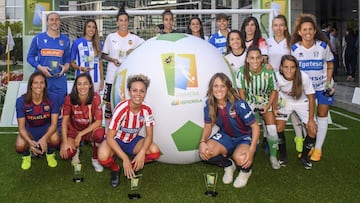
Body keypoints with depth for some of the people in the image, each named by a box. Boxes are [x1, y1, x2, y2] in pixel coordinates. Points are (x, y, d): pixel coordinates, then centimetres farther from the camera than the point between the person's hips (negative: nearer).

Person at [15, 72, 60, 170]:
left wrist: (44, 138, -40)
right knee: (19, 146, -30)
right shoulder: (21, 101, -21)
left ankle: (50, 153, 5)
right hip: (29, 130, 0)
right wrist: (30, 142, -39)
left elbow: (54, 123, -20)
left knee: (55, 139, -33)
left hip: (46, 129, 0)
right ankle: (26, 155, 10)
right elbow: (21, 127, -18)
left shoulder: (52, 99, -21)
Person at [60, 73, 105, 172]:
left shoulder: (95, 97, -20)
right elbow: (64, 121, -13)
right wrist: (65, 142, -22)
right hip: (73, 130, 0)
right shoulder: (69, 98, -18)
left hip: (89, 130, 0)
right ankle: (75, 151, 13)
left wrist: (81, 134, -22)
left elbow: (98, 121, -19)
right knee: (66, 153, -28)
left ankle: (95, 159, -7)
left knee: (100, 132, -36)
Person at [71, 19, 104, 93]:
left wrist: (102, 80, 10)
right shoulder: (77, 43, 0)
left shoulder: (98, 44, 10)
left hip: (95, 80, 3)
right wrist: (80, 68, -16)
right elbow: (71, 62, 2)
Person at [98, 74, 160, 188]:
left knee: (155, 152, -23)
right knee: (103, 156, -36)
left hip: (133, 141, 4)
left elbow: (149, 135, -13)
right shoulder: (121, 109, -29)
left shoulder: (147, 110, -17)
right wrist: (124, 158, -35)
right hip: (116, 140, -4)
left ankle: (133, 166, 7)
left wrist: (142, 152, -33)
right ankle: (115, 170, 1)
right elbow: (110, 137, -28)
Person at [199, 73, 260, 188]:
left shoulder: (239, 104, -27)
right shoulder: (209, 104, -14)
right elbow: (208, 125, 0)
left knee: (240, 158, -38)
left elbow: (255, 126, -20)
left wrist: (252, 150, -33)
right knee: (205, 152, -24)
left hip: (245, 137, -4)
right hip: (225, 136, 4)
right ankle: (228, 165, 9)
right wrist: (202, 142, -22)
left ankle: (246, 171, 4)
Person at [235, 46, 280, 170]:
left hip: (266, 102, 1)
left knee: (272, 129, -11)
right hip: (248, 102, 0)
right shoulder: (241, 72, -19)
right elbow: (241, 92, -8)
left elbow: (273, 91, -3)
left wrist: (267, 106, -12)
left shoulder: (268, 72, -17)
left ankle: (273, 156, 10)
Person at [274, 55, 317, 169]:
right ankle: (283, 155, 9)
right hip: (285, 102, 1)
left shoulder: (304, 77, -33)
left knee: (312, 130, -11)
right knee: (278, 128, -15)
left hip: (302, 102, 0)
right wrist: (274, 109, -17)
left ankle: (304, 156, 15)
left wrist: (311, 119, -17)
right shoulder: (277, 77, -29)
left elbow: (311, 98, -20)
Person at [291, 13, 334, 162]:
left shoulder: (323, 46, -13)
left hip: (323, 86, -1)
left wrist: (329, 83, -10)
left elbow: (330, 66, -1)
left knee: (322, 115, 2)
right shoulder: (295, 48, -12)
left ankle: (318, 149, 12)